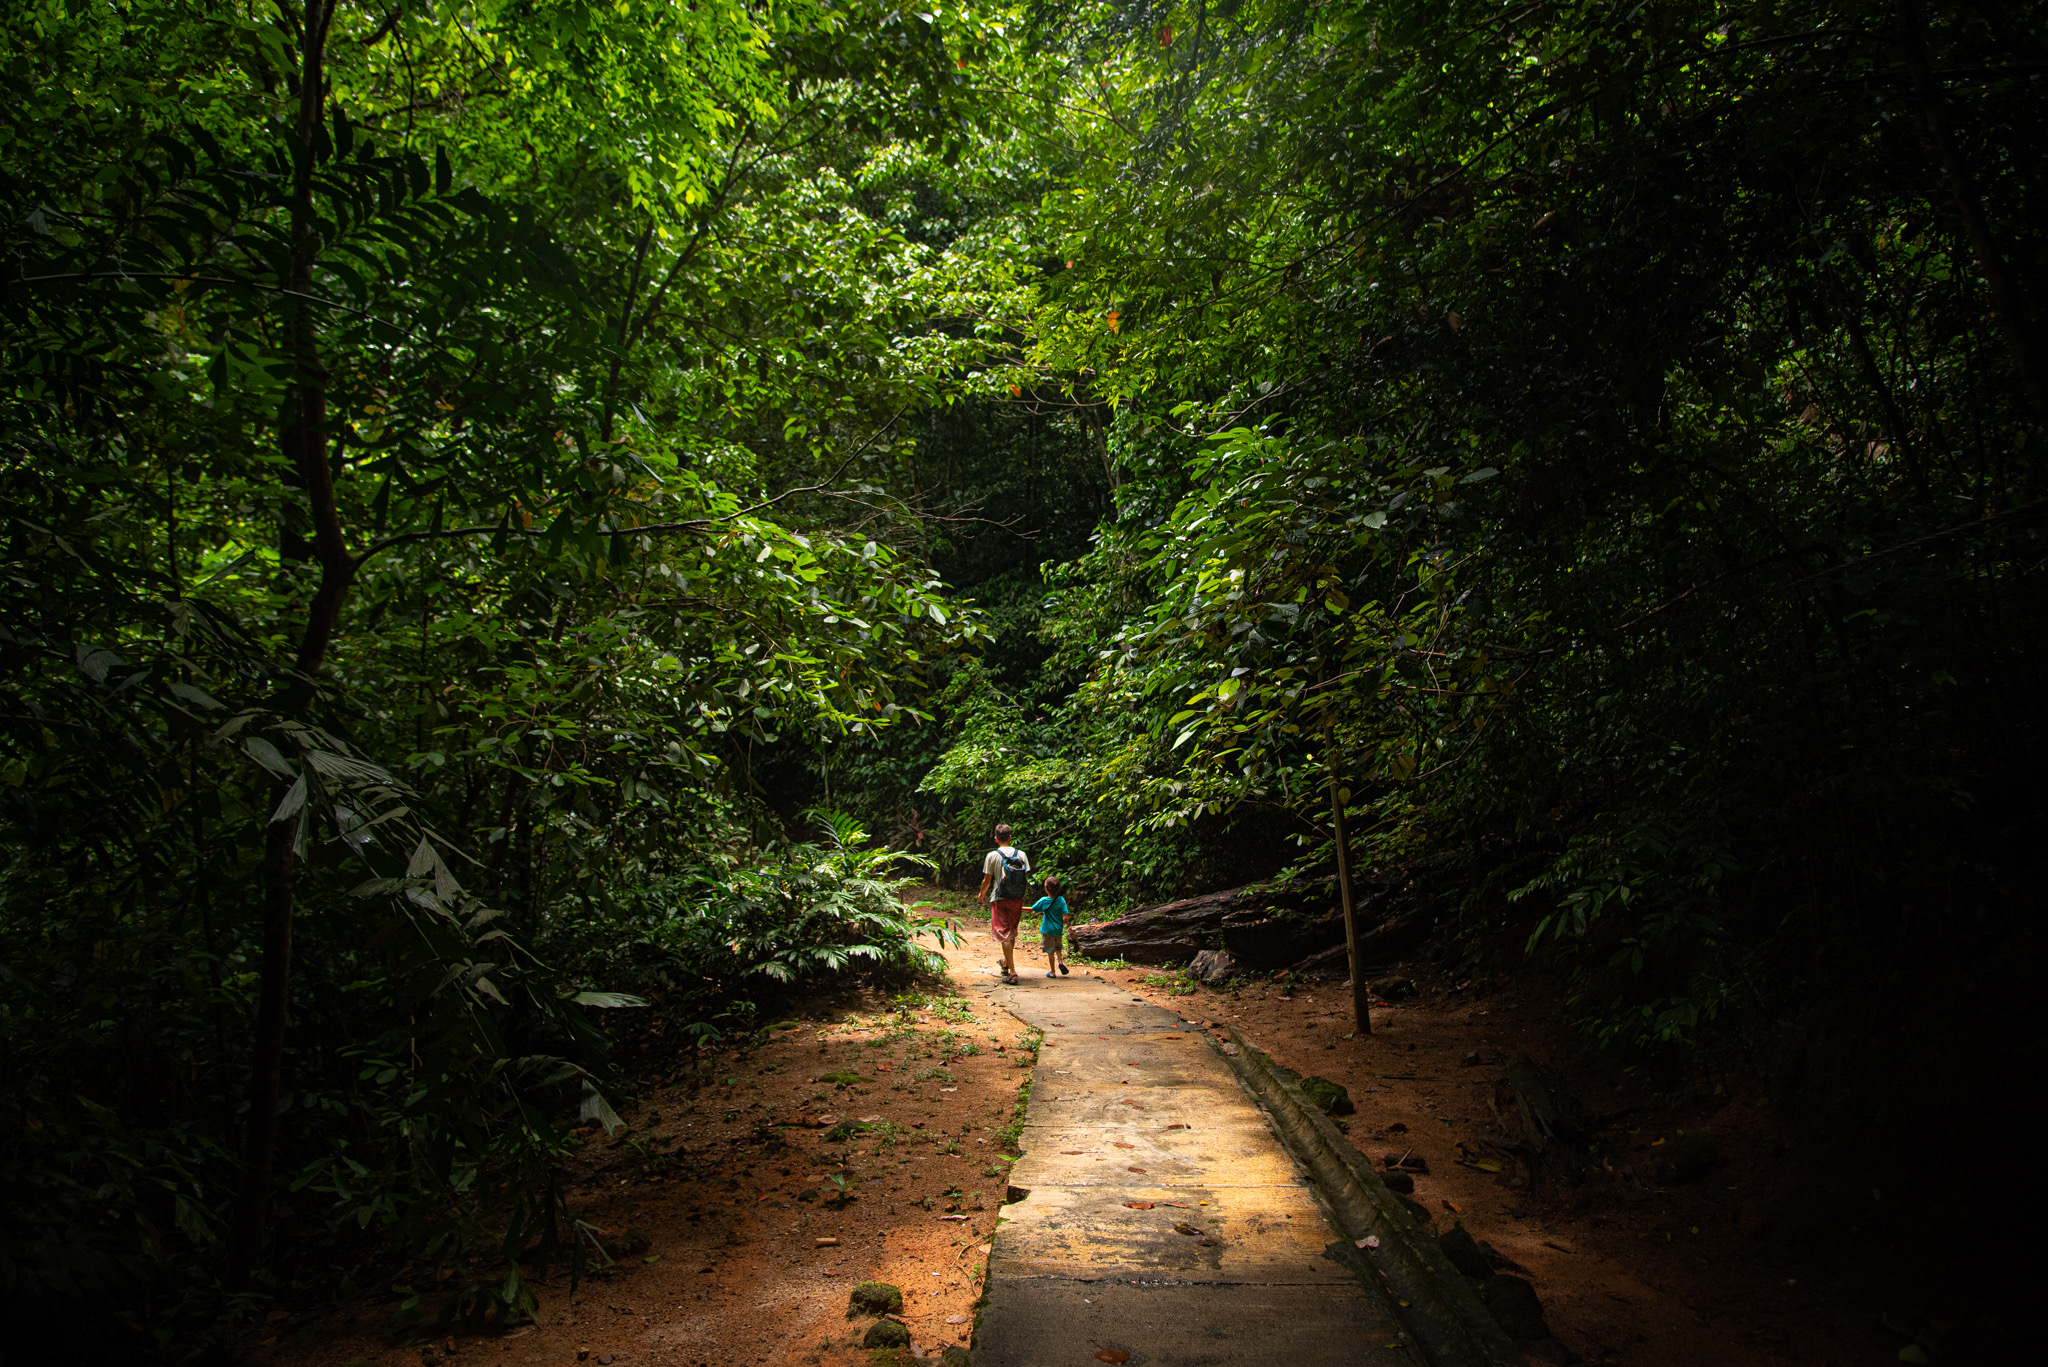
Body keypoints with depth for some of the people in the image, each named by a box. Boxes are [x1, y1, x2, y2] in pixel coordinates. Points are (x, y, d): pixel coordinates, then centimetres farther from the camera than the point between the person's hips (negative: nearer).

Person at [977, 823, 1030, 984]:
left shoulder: (992, 856, -8)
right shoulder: (1021, 855, 1)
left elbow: (986, 881, -5)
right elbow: (1027, 877, 5)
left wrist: (982, 894, 16)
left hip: (1000, 899, -4)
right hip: (1017, 900, 4)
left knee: (1004, 935, -3)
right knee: (1012, 933, 20)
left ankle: (1012, 972, -10)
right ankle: (1006, 963, 36)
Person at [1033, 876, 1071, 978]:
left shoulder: (1044, 901, -14)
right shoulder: (1061, 900, -9)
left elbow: (1032, 909, -6)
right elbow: (1066, 914, -10)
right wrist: (1064, 920, 12)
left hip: (1047, 930, -3)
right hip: (1058, 929, 3)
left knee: (1050, 951, 7)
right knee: (1058, 947, 24)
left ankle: (1052, 972, 14)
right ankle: (1060, 961, 1)